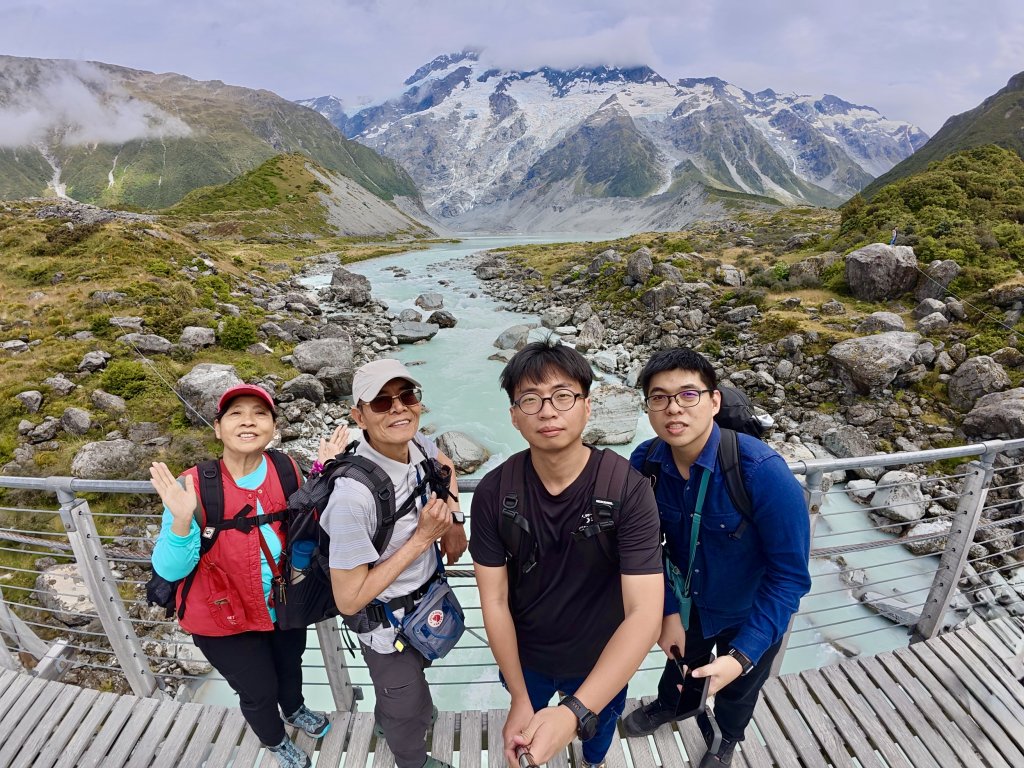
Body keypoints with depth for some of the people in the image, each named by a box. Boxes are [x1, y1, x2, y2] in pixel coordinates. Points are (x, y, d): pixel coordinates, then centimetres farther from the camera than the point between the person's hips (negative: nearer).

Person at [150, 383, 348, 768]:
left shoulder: (287, 471, -18)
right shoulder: (195, 487, -28)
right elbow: (170, 570, -22)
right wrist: (182, 522, -41)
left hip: (286, 605, 4)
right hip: (225, 619, -3)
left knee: (290, 664, 31)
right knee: (258, 691, 20)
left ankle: (295, 711, 67)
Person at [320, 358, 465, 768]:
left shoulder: (417, 444, -19)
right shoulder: (353, 496, -39)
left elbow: (444, 465, 7)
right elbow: (349, 600, -28)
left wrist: (454, 518, -7)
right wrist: (421, 538, -31)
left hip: (428, 594, 6)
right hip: (387, 622, -6)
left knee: (414, 671, 35)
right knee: (410, 706, 22)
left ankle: (388, 717, 69)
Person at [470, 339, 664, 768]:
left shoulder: (629, 490, -30)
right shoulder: (493, 493, -24)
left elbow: (644, 612, -33)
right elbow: (494, 599, -16)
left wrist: (574, 712, -41)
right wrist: (519, 697, -19)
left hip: (601, 660, 0)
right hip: (523, 656, 1)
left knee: (598, 725, 32)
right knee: (523, 733, 31)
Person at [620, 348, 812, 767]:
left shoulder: (763, 472, -37)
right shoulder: (644, 462, -24)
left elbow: (790, 575, -28)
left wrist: (742, 656, -31)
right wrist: (669, 611, -8)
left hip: (751, 614, -2)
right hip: (687, 602, 3)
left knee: (737, 687, 27)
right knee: (680, 663, 32)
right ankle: (667, 705, 66)